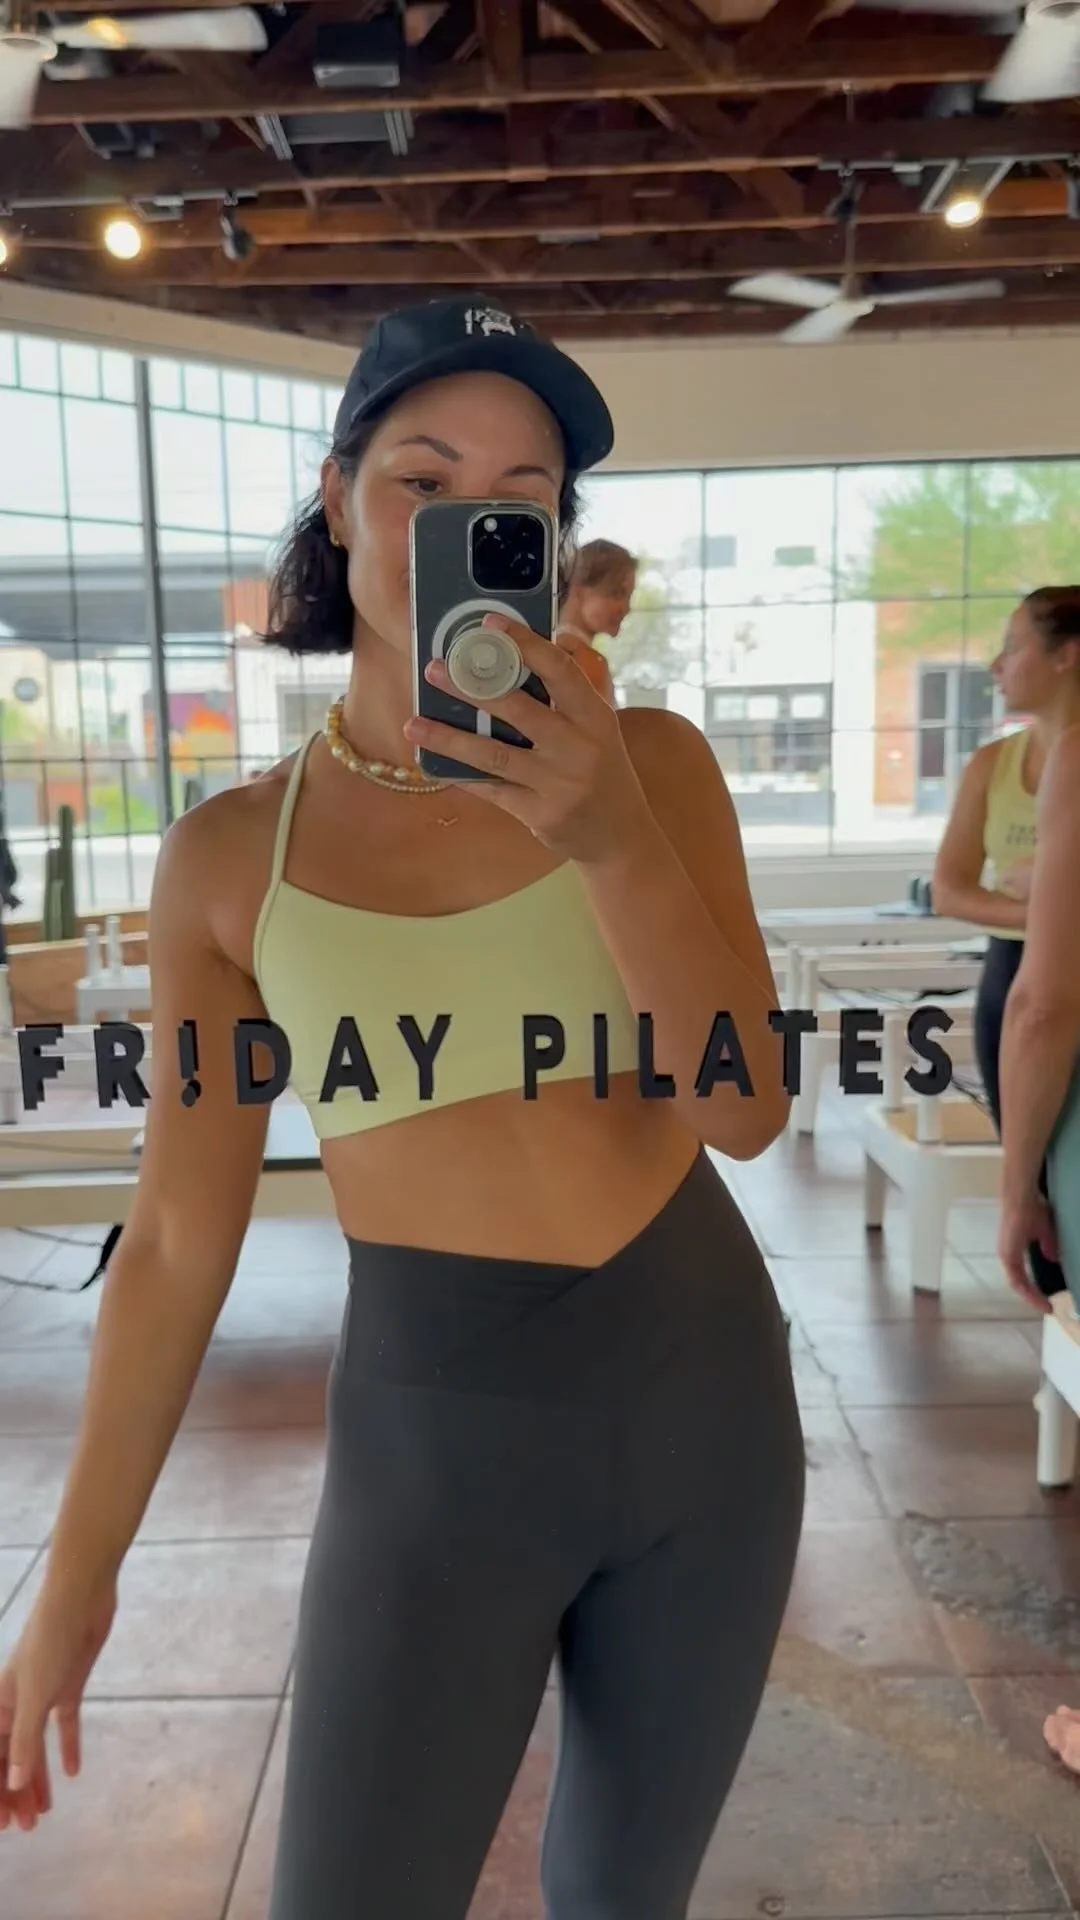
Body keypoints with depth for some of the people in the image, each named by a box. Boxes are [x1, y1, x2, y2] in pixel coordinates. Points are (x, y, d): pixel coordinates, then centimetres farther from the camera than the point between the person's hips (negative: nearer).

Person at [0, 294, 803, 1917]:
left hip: (701, 1386, 2)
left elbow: (747, 1112, -13)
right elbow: (180, 1237, -2)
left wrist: (609, 837, -28)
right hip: (431, 1434, -1)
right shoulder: (227, 857, -6)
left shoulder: (649, 762, -6)